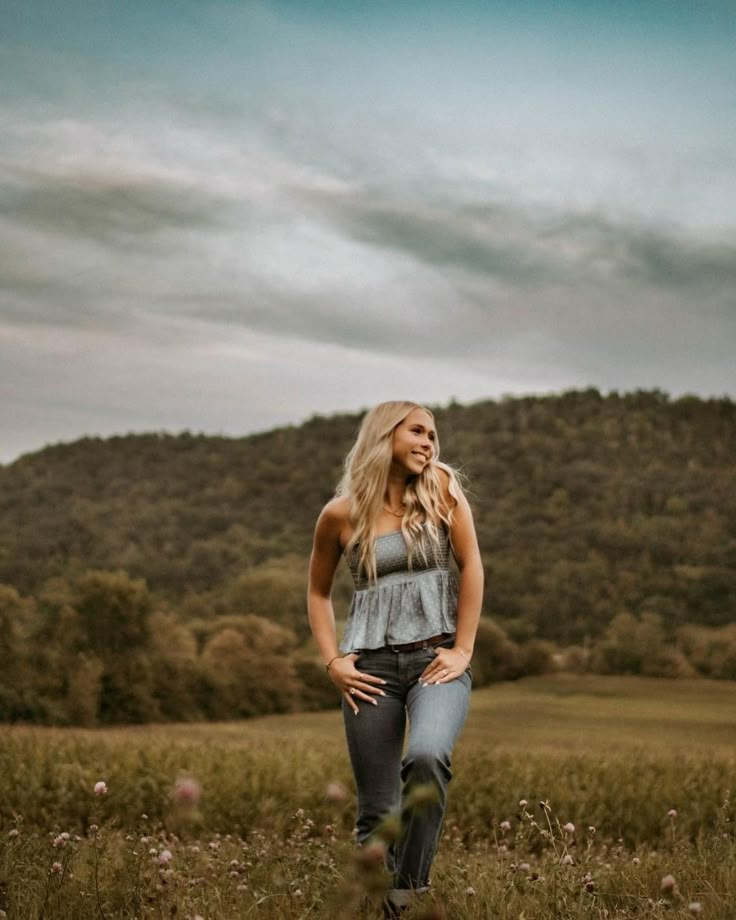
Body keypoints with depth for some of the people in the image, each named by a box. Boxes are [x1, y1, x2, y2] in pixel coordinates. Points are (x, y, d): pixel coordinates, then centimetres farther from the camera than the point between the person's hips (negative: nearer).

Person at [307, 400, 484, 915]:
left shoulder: (441, 486, 2)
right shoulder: (340, 514, 2)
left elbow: (472, 566, -1)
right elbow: (319, 592, 14)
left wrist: (463, 650, -7)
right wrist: (333, 663, 2)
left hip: (437, 658, -1)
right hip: (373, 665, 1)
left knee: (426, 759, -30)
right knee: (377, 812, -1)